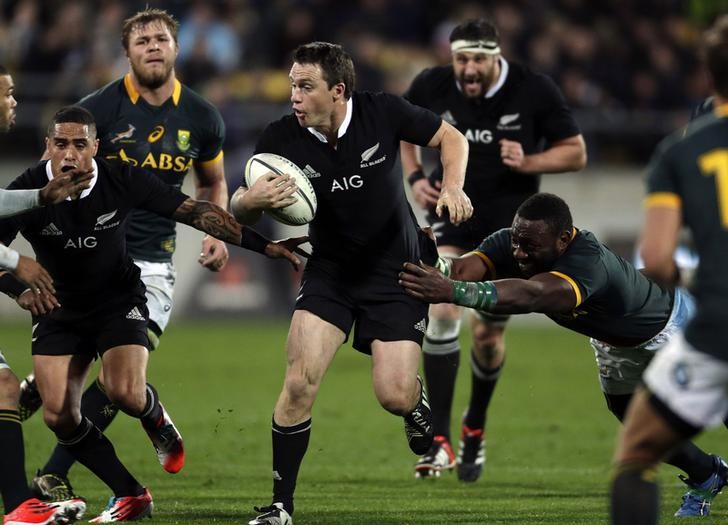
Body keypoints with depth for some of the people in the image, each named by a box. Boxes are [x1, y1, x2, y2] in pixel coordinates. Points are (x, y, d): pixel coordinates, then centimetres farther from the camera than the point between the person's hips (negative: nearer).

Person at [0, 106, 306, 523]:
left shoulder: (123, 180, -19)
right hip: (58, 310, 1)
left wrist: (263, 245, -16)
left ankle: (157, 420, 16)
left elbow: (195, 211, -14)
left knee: (125, 393, -24)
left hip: (119, 301, -1)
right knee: (59, 414, -10)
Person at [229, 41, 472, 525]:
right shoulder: (282, 138, -14)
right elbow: (239, 212, -10)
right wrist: (251, 201, -34)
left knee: (393, 394, -11)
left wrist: (452, 186, -20)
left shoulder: (382, 113, -17)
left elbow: (451, 137, -2)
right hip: (330, 271, 1)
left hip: (398, 271, -1)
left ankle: (419, 405, 29)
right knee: (299, 382, -16)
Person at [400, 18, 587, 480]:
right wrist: (414, 176, -2)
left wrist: (527, 162, -24)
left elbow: (576, 152, -7)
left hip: (510, 221, -1)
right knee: (442, 312, -19)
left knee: (488, 334, 3)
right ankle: (440, 440, -16)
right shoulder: (431, 87, -10)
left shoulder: (535, 91, -16)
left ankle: (475, 429, 32)